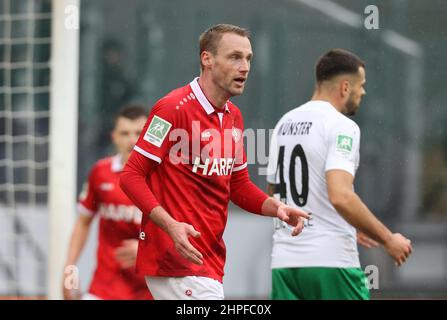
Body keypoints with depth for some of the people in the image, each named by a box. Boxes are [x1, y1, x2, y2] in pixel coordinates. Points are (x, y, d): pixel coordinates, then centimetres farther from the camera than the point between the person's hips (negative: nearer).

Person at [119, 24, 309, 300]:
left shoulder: (234, 116, 13)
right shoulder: (173, 108, -12)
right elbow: (132, 175, -14)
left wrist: (276, 207, 2)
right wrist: (171, 225, -26)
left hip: (211, 258, 9)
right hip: (176, 256, -9)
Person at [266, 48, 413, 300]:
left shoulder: (284, 123, 15)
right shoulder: (341, 126, -10)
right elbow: (340, 196, -23)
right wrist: (388, 240, -14)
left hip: (284, 260, 7)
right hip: (330, 260, -7)